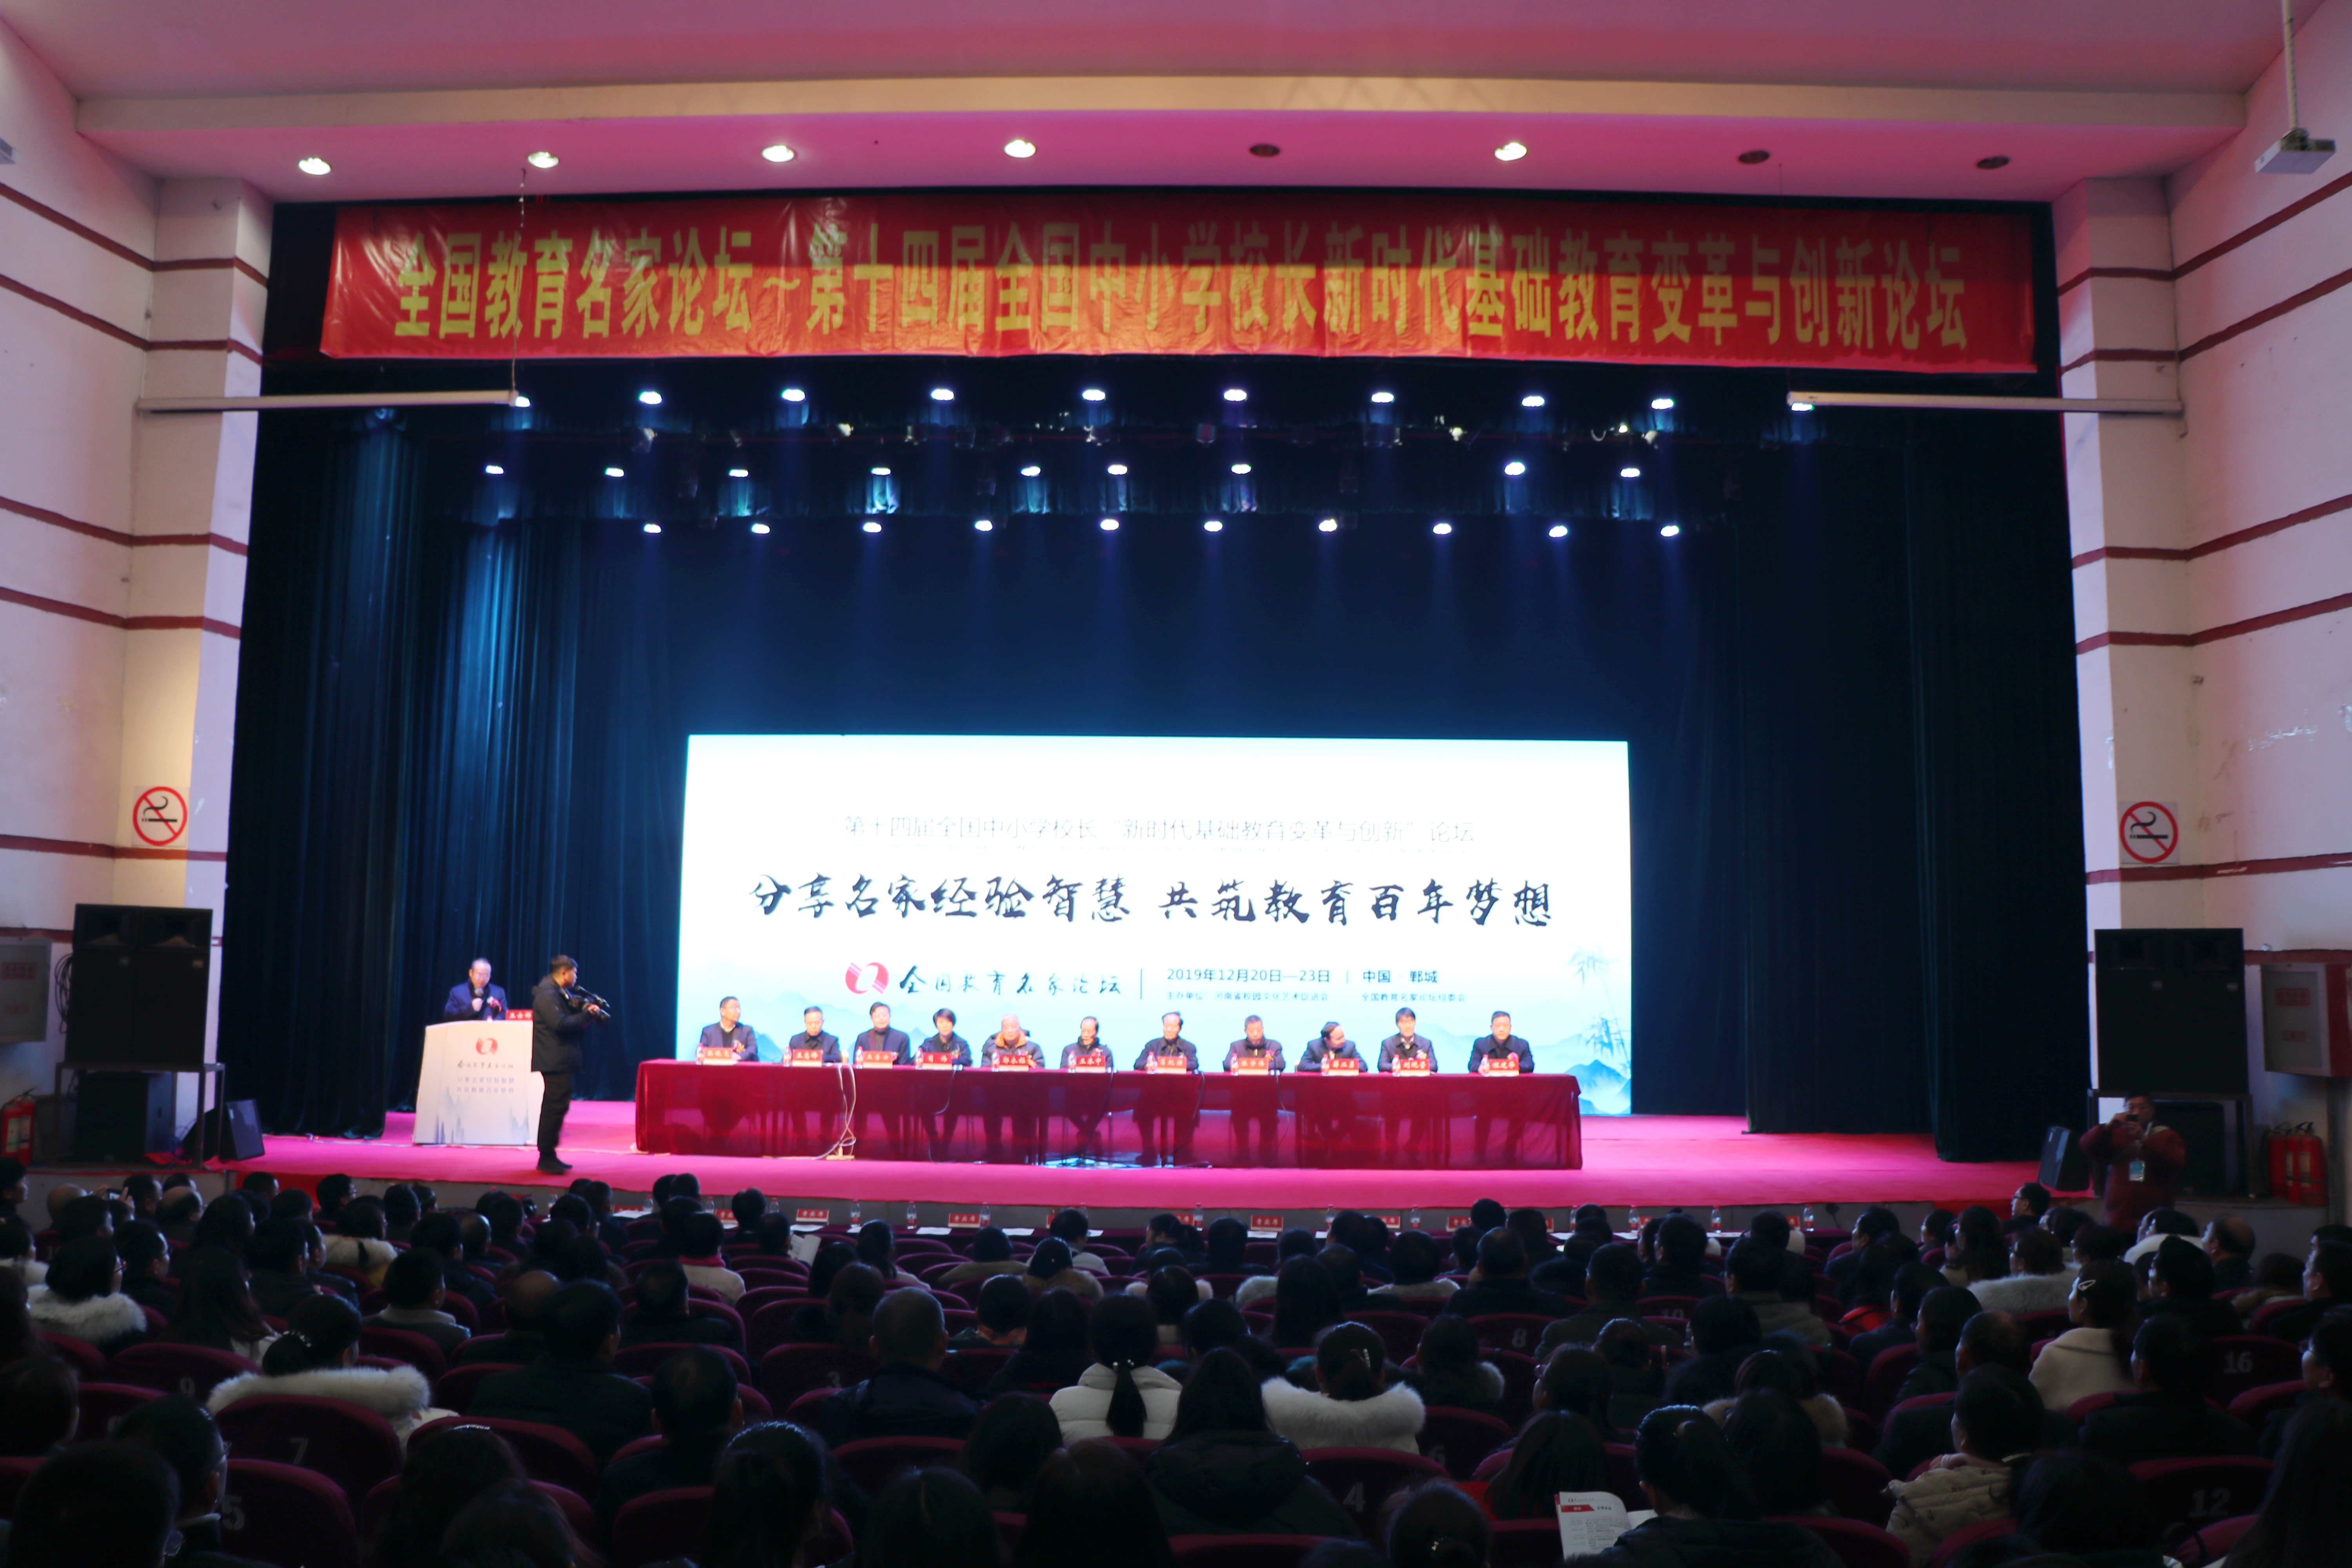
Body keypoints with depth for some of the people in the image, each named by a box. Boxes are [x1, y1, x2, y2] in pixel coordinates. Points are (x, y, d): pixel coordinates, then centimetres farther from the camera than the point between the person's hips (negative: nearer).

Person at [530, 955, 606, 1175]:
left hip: (561, 1062, 11)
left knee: (554, 1107, 14)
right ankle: (546, 1157, -8)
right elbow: (560, 1024, -24)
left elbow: (571, 1023, 19)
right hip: (554, 1062, -11)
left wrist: (587, 1013, 3)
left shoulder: (562, 994, 18)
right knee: (555, 1107, -11)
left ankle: (548, 1156, 21)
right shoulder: (547, 996, -13)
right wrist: (587, 1015, -14)